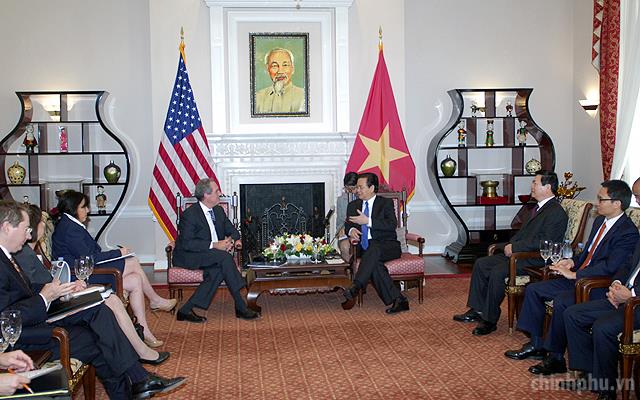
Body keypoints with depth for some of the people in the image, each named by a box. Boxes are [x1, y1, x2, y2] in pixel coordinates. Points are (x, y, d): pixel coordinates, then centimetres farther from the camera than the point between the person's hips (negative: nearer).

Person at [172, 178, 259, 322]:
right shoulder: (190, 214, -14)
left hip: (213, 256, 7)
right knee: (225, 257, -29)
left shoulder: (219, 211, 11)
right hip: (188, 257, -7)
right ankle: (241, 307, -25)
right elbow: (187, 243, -21)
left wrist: (235, 240, -5)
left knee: (219, 270, -29)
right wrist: (214, 245, -25)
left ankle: (187, 310, -23)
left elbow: (231, 230, 19)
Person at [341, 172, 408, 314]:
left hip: (387, 246, -3)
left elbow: (392, 225, -9)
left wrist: (368, 221, -16)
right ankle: (398, 300, -37)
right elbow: (348, 224, 14)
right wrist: (351, 230, -12)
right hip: (366, 248, 3)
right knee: (374, 263, -34)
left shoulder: (386, 203, 7)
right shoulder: (353, 205, 21)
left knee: (373, 248, -39)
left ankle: (355, 288, -49)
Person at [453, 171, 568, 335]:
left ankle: (490, 320, -16)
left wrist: (514, 247, -18)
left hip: (536, 260, -10)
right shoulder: (539, 208, 18)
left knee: (497, 271, -28)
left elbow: (544, 242, -22)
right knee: (480, 263, 1)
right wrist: (510, 245, 3)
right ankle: (477, 310, 4)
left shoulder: (556, 212, -13)